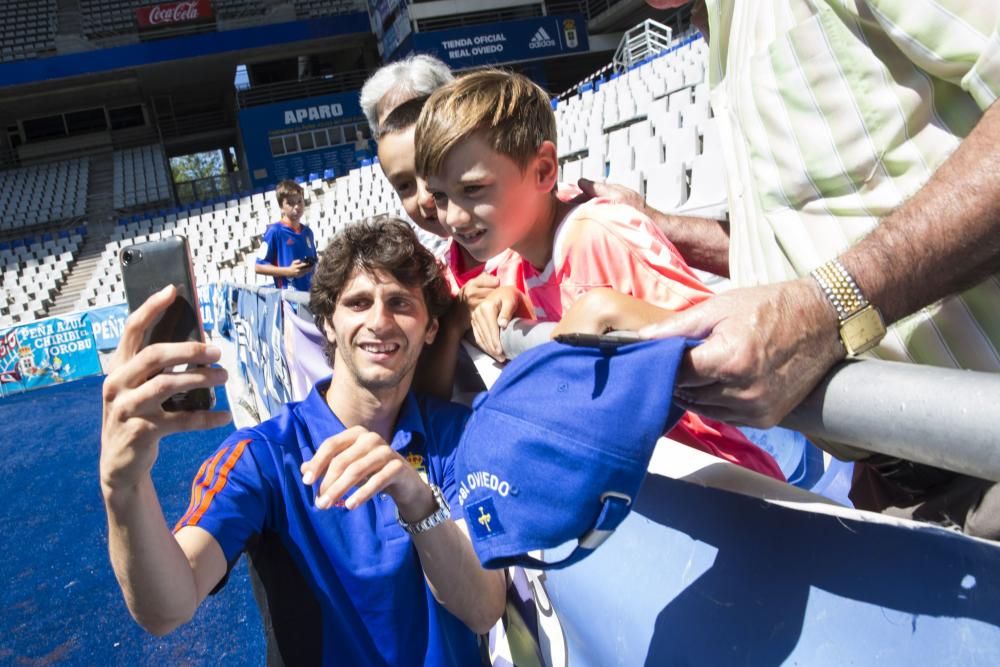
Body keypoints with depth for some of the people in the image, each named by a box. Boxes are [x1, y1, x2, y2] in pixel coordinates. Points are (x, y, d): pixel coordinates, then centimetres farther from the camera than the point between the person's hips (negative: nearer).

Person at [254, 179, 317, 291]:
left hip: (310, 292, 6)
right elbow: (259, 266, -7)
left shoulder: (307, 232, 12)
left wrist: (313, 268, 0)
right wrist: (288, 271, -15)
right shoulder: (274, 231, -6)